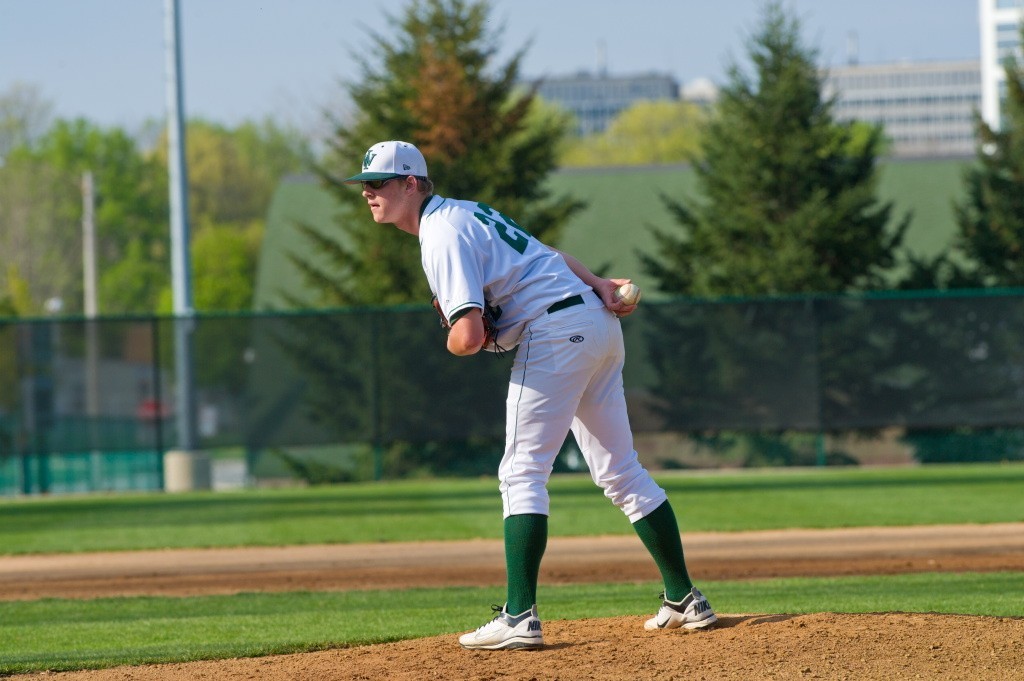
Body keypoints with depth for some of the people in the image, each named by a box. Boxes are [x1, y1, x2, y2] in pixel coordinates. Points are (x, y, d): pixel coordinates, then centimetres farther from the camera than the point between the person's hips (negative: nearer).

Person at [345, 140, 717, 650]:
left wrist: (454, 341, 1)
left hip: (556, 332, -10)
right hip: (600, 322, 10)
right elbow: (546, 254, 21)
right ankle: (684, 601, 16)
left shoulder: (443, 236, -13)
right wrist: (599, 286, 9)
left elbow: (467, 336, -22)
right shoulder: (467, 211, 19)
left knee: (522, 474, -9)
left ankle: (519, 618, -17)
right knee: (620, 473, 13)